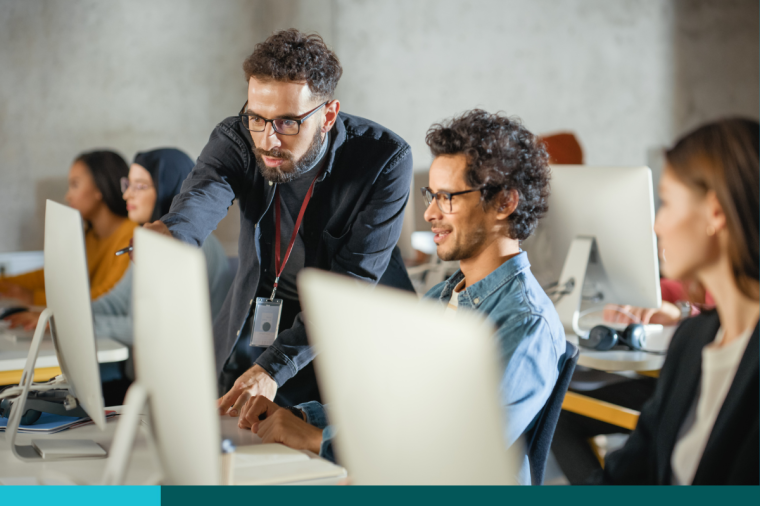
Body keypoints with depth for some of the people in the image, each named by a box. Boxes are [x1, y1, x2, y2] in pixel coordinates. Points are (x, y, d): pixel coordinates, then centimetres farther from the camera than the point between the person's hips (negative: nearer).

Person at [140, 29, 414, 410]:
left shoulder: (385, 159, -21)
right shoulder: (236, 138, -11)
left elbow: (353, 282, -24)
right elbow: (203, 195, -33)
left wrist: (275, 366, -34)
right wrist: (169, 233, -59)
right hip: (258, 324, 3)